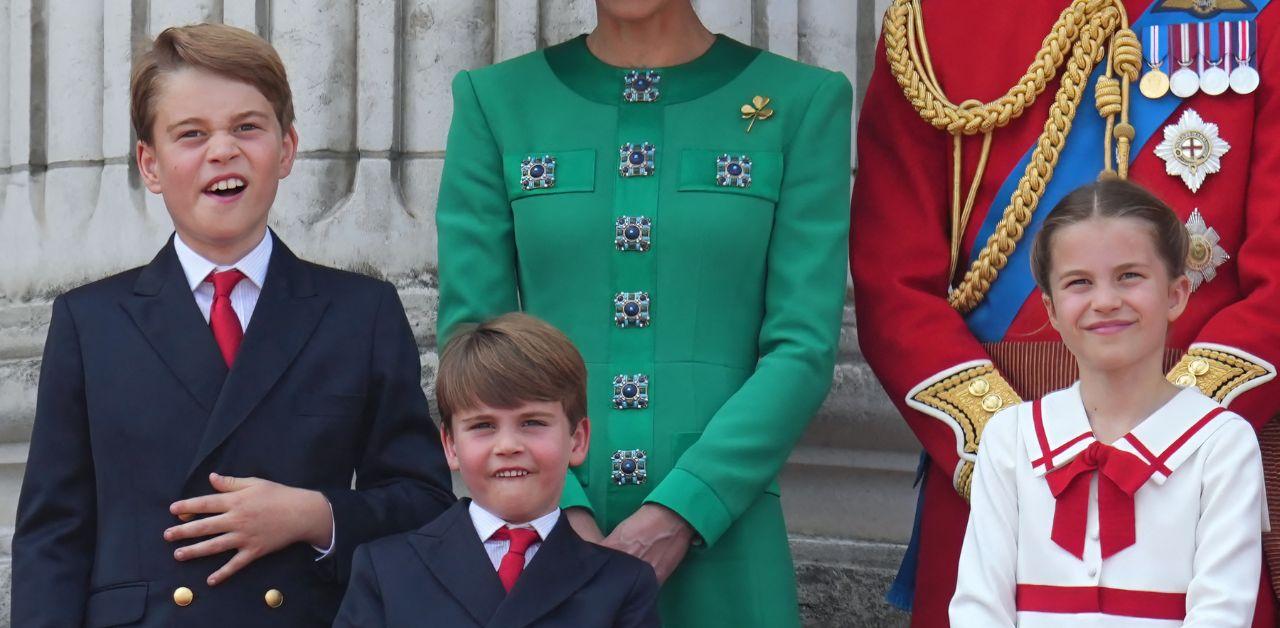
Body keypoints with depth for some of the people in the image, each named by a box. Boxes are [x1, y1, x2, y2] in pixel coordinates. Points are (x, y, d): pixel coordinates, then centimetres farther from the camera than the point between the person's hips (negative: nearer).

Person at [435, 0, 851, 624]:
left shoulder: (802, 103, 0)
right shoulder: (494, 103, 4)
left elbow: (804, 348, -6)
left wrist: (680, 512, -16)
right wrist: (558, 510, -13)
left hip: (718, 537, -1)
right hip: (535, 540, 1)